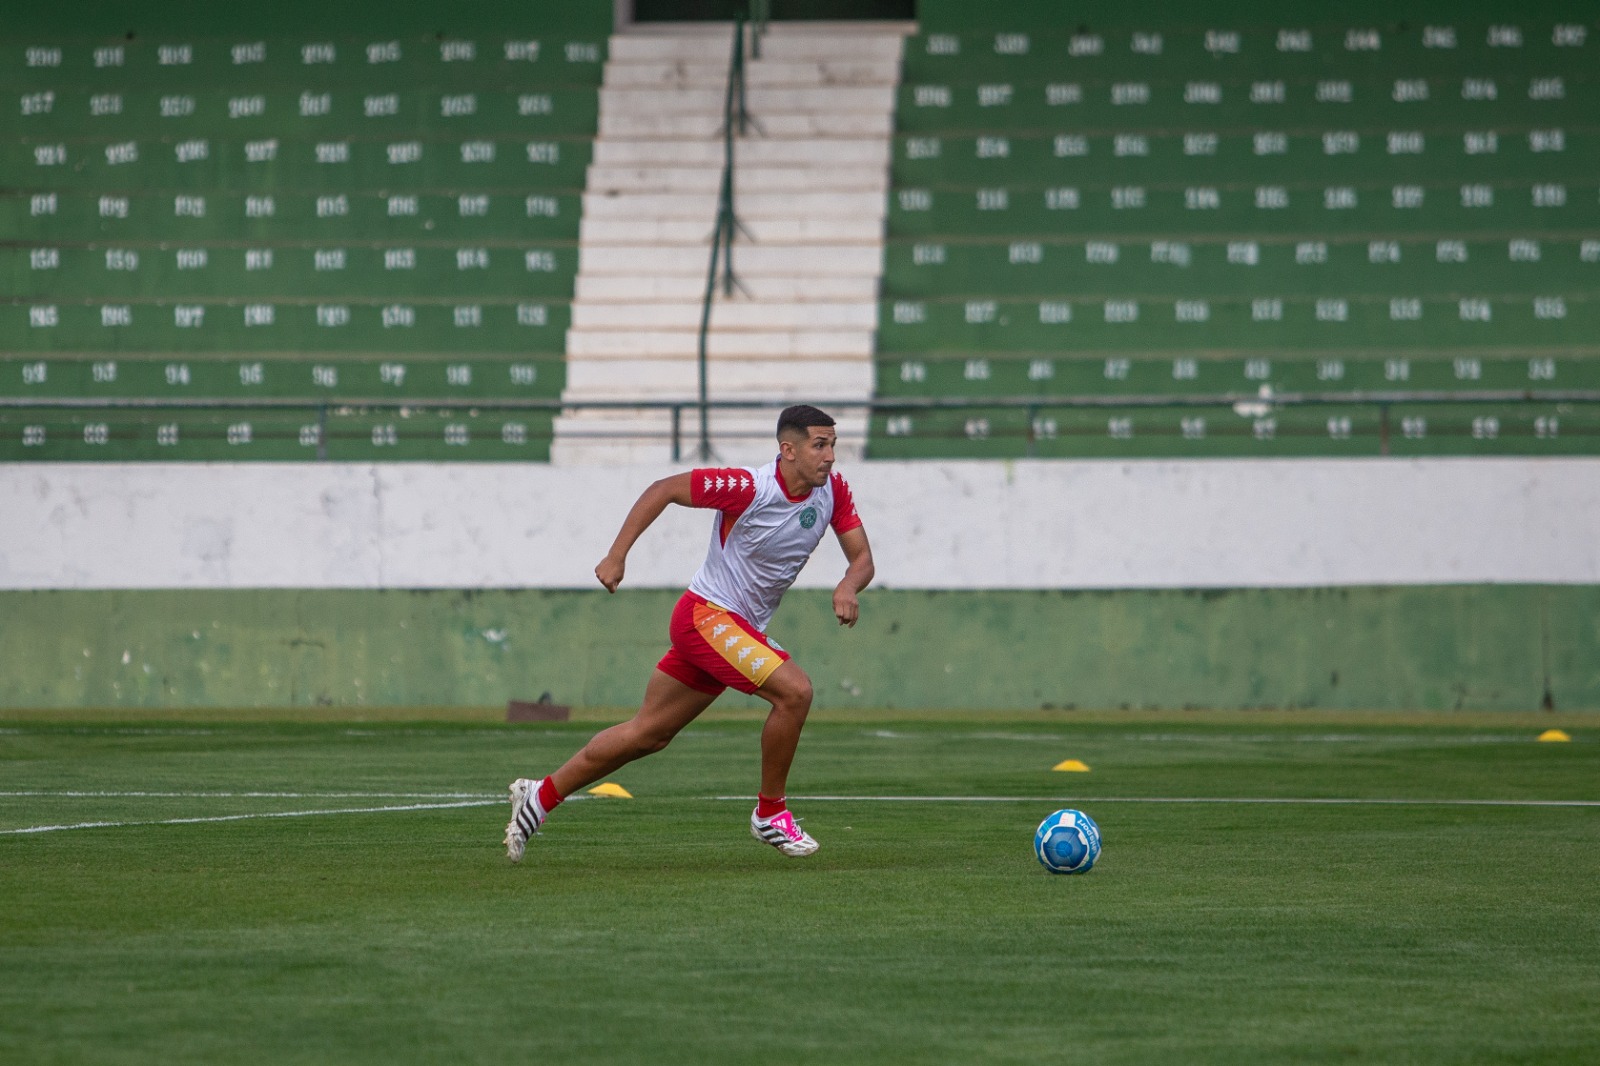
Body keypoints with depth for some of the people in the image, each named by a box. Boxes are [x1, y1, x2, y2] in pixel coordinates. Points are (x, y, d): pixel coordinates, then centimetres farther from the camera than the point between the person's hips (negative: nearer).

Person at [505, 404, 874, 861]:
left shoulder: (832, 489, -3)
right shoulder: (748, 487, -22)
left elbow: (862, 557, 1)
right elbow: (663, 489, -14)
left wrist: (848, 587, -22)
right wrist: (616, 556, -16)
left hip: (742, 629, 7)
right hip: (707, 615, -7)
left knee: (649, 734, 13)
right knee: (794, 689, -23)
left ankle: (542, 795, 26)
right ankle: (770, 814, -8)